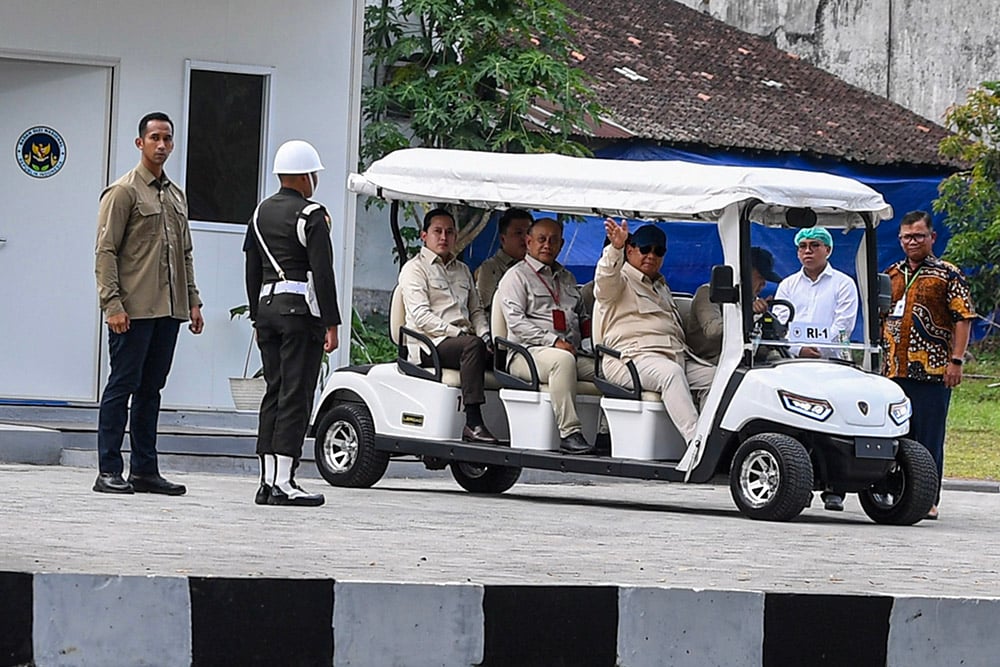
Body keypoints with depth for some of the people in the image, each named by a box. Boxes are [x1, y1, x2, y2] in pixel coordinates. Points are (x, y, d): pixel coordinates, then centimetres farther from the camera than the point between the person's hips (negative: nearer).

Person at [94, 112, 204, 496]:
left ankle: (145, 470, 11)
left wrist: (193, 302, 15)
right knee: (123, 385, -6)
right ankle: (108, 472, -4)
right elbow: (106, 252, -9)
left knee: (151, 389, 8)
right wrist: (113, 304, -16)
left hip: (169, 310, 7)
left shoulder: (177, 196, 19)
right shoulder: (124, 192, -3)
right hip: (134, 310, -7)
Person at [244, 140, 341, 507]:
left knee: (274, 394, 10)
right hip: (301, 311, -7)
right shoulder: (311, 215, -9)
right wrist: (332, 324, -11)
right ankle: (283, 483, -10)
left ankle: (267, 481, 9)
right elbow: (322, 272, -13)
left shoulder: (261, 212, 13)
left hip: (267, 307, 7)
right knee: (295, 395, -6)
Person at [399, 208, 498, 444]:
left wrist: (485, 336, 4)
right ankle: (473, 423, -42)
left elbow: (476, 310, 25)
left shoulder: (462, 270, 27)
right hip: (429, 344, -7)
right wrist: (458, 333, -17)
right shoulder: (414, 269, 4)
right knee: (473, 345, -36)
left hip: (462, 339, 7)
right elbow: (421, 316, -9)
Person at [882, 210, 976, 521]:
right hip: (894, 370, 5)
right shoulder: (891, 275, 16)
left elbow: (963, 318, -3)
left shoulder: (947, 274, 0)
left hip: (933, 371, -5)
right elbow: (881, 319, 24)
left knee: (929, 438, -4)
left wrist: (956, 360, -11)